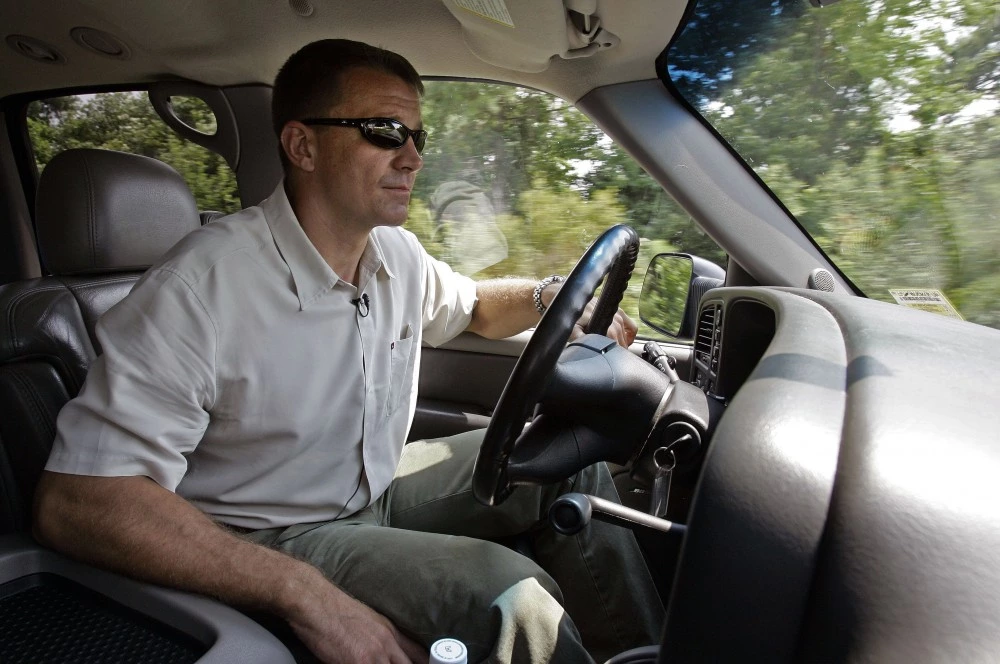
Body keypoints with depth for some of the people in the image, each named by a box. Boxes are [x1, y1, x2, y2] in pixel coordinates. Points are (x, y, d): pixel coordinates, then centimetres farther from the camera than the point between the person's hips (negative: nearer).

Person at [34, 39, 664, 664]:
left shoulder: (397, 252, -5)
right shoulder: (205, 284, -27)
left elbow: (473, 305, 15)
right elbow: (74, 502, -29)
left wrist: (552, 297, -7)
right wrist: (305, 594, -33)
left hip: (380, 488, 7)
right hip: (273, 540, -6)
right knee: (510, 592, -27)